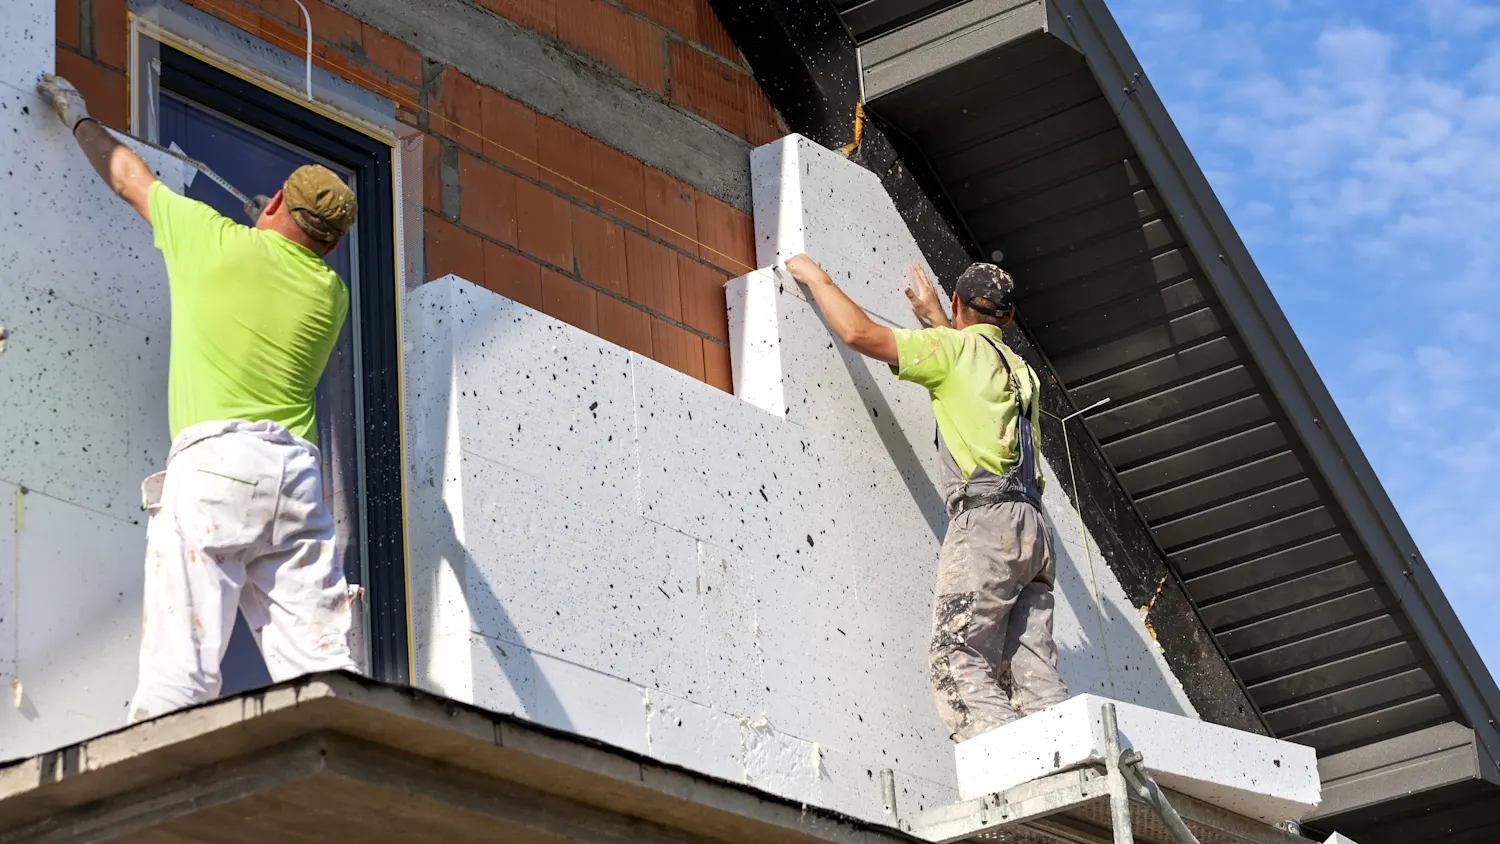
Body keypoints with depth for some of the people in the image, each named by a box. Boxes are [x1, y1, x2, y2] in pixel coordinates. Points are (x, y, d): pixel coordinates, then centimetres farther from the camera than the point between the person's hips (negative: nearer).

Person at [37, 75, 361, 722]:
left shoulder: (215, 241, 8)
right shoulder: (331, 293, 17)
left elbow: (128, 177, 24)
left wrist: (78, 116, 42)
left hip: (214, 460, -4)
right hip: (297, 472, 4)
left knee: (180, 674, -12)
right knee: (321, 672, -2)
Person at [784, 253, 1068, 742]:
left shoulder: (957, 346, 5)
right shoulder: (1019, 370, 28)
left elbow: (860, 334, -1)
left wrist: (817, 279, 15)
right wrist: (932, 317, 62)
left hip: (985, 518, -8)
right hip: (1032, 529, 8)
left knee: (960, 665, -14)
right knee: (1034, 677, -1)